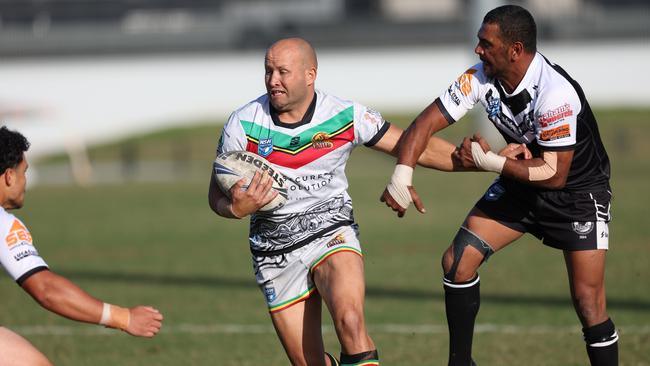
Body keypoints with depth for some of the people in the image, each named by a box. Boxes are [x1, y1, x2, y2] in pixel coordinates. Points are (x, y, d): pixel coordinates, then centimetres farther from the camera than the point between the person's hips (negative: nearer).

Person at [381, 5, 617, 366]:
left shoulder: (555, 94, -33)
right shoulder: (481, 78, -15)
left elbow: (554, 174, -29)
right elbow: (429, 120, -12)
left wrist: (488, 160, -25)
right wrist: (402, 175, -27)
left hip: (578, 190, -6)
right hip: (521, 185, 6)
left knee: (588, 302, -14)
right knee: (457, 261, -4)